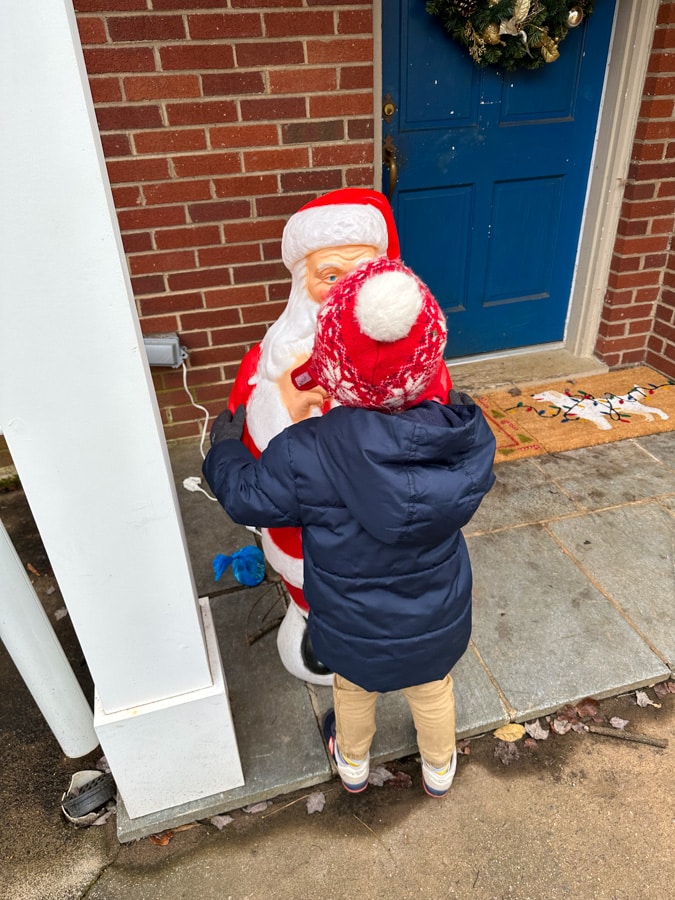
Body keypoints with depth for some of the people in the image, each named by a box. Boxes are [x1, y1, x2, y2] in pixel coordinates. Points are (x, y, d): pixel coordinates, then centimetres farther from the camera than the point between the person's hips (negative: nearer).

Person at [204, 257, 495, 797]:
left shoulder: (306, 454, -34)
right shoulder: (466, 438, -25)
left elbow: (246, 498, -15)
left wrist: (226, 444, 3)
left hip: (353, 631, -1)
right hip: (437, 625, 2)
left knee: (354, 691, 31)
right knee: (433, 692, 31)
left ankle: (353, 764, 62)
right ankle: (439, 770, 61)